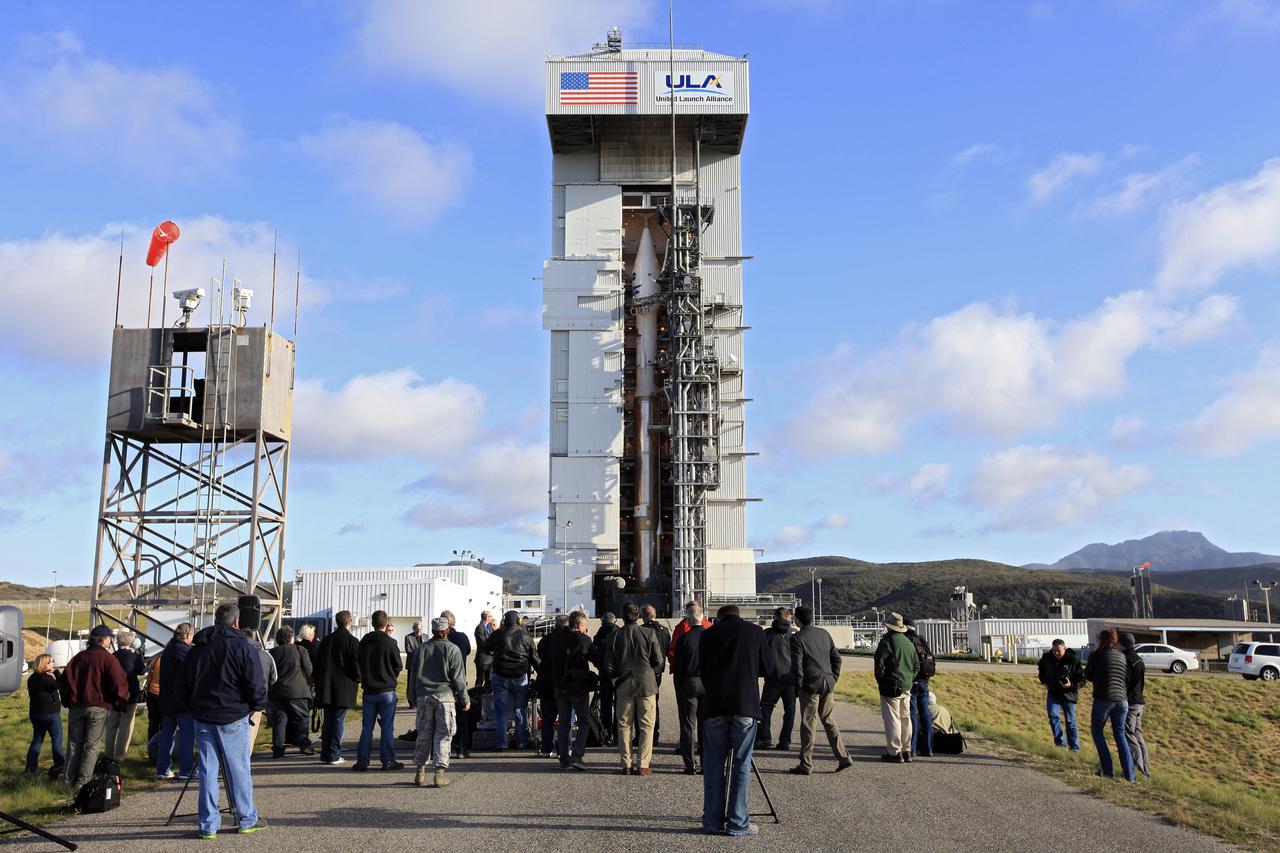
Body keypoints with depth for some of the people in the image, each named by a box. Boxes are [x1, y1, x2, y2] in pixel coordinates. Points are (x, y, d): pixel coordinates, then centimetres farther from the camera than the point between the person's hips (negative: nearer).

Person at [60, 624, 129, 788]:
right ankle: (83, 781, -3)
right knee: (92, 745, 0)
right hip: (98, 707, -5)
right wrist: (119, 702, 1)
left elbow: (64, 681, 9)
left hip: (76, 706, 5)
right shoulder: (107, 658, -8)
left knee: (74, 744, 12)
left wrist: (67, 701, 19)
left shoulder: (78, 657, 8)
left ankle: (70, 781, 15)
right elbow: (118, 683, -15)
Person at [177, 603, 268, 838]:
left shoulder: (197, 648, 6)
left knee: (207, 771, 7)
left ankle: (208, 824, 9)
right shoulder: (243, 647, -9)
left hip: (203, 717, 4)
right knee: (239, 771, 5)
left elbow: (182, 684, 13)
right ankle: (247, 820, 14)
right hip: (233, 718, -4)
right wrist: (257, 706, 7)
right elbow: (255, 686, -12)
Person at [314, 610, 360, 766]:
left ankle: (325, 754, 16)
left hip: (326, 688, 5)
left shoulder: (326, 640, 9)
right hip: (344, 688, -5)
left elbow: (317, 664, 12)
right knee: (338, 721, -1)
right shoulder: (352, 641, -8)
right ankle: (334, 756, -1)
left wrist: (319, 682, 19)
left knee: (328, 721, 13)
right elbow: (356, 665, -11)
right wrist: (357, 680, 7)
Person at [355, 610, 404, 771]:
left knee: (367, 727, 10)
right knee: (387, 727, 3)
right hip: (387, 690, -4)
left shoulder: (363, 642, 2)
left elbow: (358, 661, 11)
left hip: (369, 690, 4)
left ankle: (362, 761, 10)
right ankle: (388, 761, 6)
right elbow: (399, 666, -4)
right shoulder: (390, 643, -12)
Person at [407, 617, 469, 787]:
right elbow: (458, 678, -5)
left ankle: (420, 773, 13)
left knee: (424, 735, 10)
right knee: (443, 735, 1)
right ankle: (439, 773, -2)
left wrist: (413, 699, 20)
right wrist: (464, 700, 1)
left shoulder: (420, 649, 8)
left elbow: (413, 676, 12)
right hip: (445, 696, -3)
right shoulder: (452, 649, -3)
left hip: (423, 697, 3)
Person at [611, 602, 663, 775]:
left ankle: (626, 765, 9)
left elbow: (609, 664, 0)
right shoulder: (649, 634, -7)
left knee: (624, 726, 9)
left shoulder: (615, 636, -4)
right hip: (646, 684, -1)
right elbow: (659, 661, -5)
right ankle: (643, 765, 1)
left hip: (624, 685, 1)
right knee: (646, 726, 5)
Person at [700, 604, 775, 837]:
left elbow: (702, 671, 14)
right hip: (746, 706, -1)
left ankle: (713, 821, 10)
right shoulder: (755, 632, 7)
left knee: (713, 763, 9)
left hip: (714, 706, 1)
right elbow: (770, 671, 11)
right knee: (741, 764, 4)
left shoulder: (709, 634, 9)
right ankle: (738, 824, 3)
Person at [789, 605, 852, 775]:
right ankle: (844, 758, 13)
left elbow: (797, 666, -14)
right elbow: (836, 658, 12)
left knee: (808, 724, 0)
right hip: (828, 685, 6)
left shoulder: (797, 638, -10)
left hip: (810, 686, -6)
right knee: (828, 720, 16)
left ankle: (806, 764, 5)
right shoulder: (824, 634, 10)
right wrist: (833, 678, 15)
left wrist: (797, 688, -6)